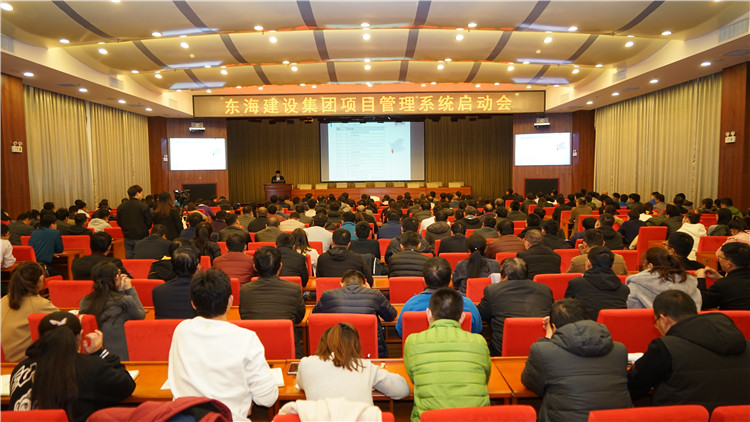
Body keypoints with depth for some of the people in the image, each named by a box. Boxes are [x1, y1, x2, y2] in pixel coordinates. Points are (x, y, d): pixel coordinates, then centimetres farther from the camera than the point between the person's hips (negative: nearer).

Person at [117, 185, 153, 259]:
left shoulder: (121, 207, 1)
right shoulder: (144, 206, -13)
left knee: (129, 259, 11)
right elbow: (149, 222, -9)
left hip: (127, 238, 4)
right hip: (141, 237, -4)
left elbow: (119, 223, 8)